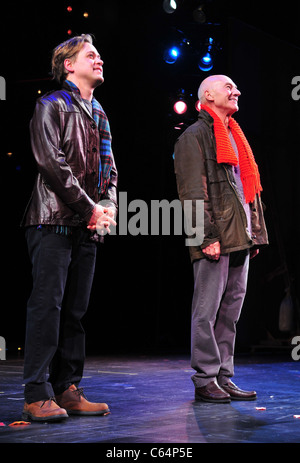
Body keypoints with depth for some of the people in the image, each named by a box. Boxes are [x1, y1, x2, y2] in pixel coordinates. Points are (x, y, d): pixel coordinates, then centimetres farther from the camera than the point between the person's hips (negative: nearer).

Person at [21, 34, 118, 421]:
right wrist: (90, 208, -13)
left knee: (75, 309, 7)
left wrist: (108, 207, 1)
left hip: (88, 227, 7)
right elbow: (51, 163, -13)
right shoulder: (51, 106, -1)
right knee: (48, 304, -10)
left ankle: (67, 390, 12)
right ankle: (37, 395, -8)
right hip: (54, 221, -7)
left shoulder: (99, 114, 22)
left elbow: (108, 169, 21)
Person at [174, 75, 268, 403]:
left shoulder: (235, 138, 24)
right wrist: (207, 236, -18)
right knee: (207, 310, -5)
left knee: (230, 312, 9)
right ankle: (205, 379, -1)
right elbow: (192, 191, -11)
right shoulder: (194, 137, -2)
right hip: (215, 240, -8)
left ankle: (224, 377, 14)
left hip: (239, 239, 8)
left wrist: (256, 232, 17)